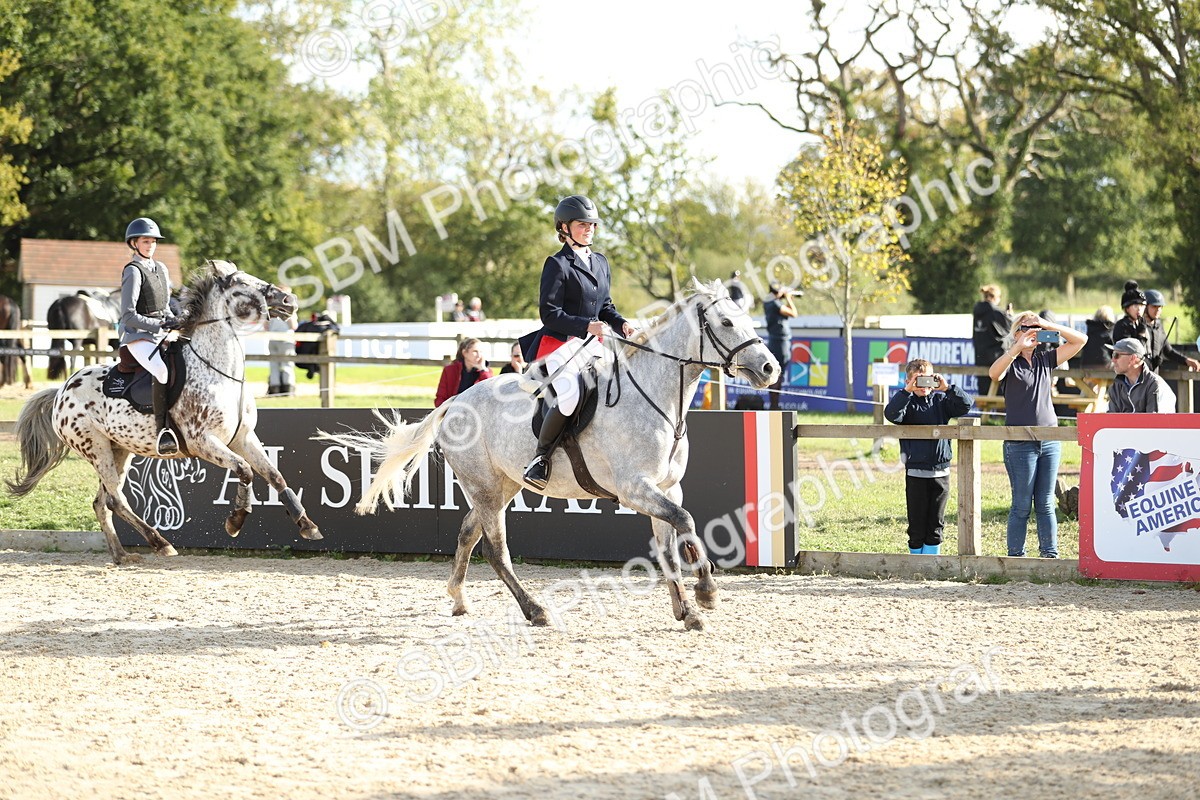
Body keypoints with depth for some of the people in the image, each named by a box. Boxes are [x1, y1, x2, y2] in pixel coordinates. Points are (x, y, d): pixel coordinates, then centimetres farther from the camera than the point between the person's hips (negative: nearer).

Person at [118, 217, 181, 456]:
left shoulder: (161, 269, 17)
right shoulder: (133, 271, -6)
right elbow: (128, 315, -13)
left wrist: (175, 320, 7)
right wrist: (160, 325, -17)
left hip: (163, 335, 8)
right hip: (138, 337, -8)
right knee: (163, 371, -34)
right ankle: (163, 431, -40)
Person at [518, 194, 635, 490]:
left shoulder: (601, 263, 17)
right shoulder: (557, 264, -6)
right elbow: (549, 312, -13)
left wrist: (621, 324, 2)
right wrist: (586, 325, -23)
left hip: (592, 344, 8)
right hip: (559, 344, -8)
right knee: (570, 394, -32)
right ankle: (540, 457, -15)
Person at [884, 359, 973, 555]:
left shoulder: (940, 400, 8)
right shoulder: (906, 402, 0)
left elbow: (965, 406, -4)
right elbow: (891, 414, -20)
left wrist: (947, 388, -15)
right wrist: (907, 391, -26)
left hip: (941, 471, 2)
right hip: (916, 472, -2)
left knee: (936, 524, 7)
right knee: (917, 524, 3)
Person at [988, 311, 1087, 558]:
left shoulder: (1046, 359, 10)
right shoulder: (1010, 362, -2)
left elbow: (1080, 340, 9)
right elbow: (993, 373, -25)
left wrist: (1049, 326, -4)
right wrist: (1018, 347, -29)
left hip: (1050, 442, 4)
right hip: (1020, 443, -4)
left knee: (1046, 504, 8)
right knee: (1022, 505, -1)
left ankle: (1050, 555, 11)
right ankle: (1015, 556, 5)